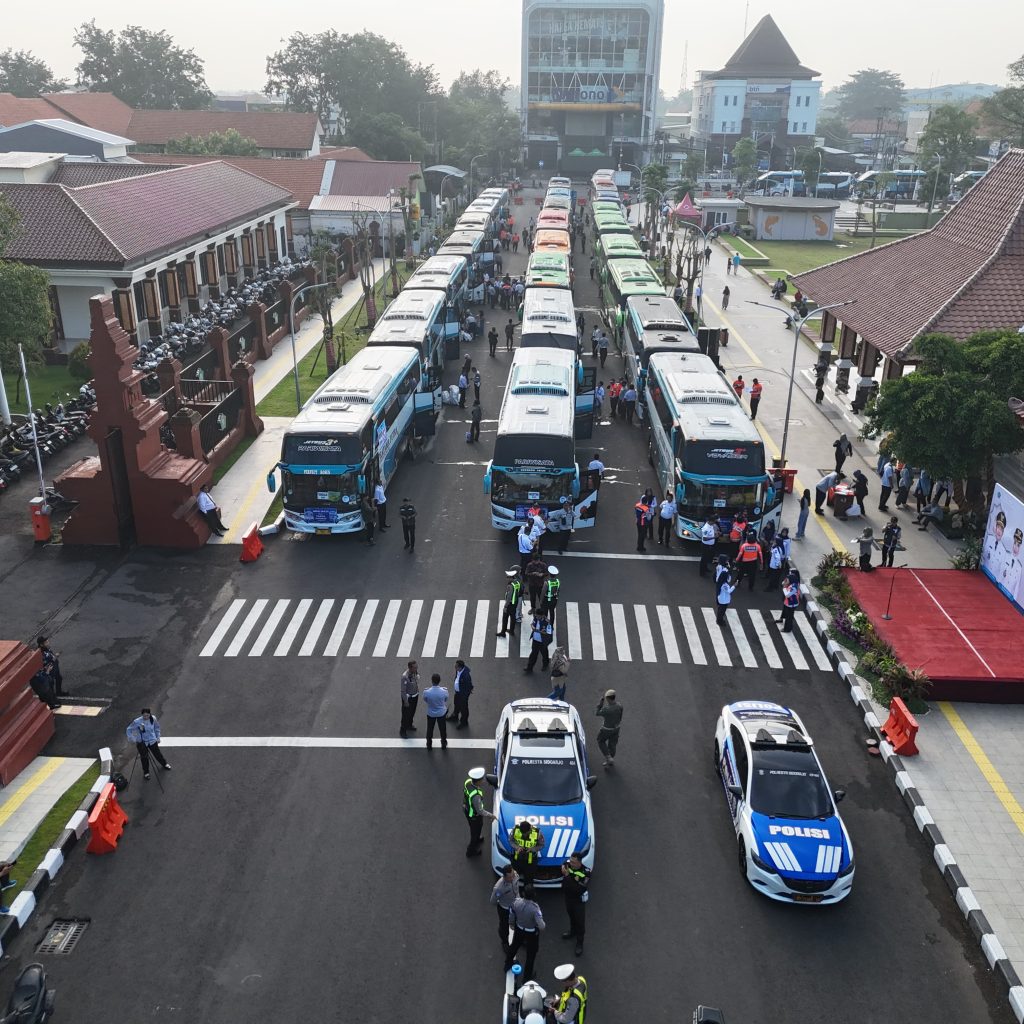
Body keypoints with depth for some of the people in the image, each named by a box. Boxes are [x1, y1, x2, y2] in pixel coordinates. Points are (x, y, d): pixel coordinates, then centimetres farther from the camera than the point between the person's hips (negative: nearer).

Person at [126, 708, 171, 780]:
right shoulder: (137, 722, -24)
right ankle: (146, 772, 31)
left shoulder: (153, 719, -13)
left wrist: (158, 737, 7)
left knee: (157, 753, 18)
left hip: (152, 741, 3)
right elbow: (129, 730, -12)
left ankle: (164, 764, 46)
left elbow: (157, 727, 6)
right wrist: (132, 739, -21)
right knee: (144, 757, 7)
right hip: (142, 742, -3)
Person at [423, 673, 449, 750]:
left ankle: (429, 745, 43)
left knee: (430, 729, 24)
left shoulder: (426, 692, -29)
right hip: (442, 713, 0)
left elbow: (425, 701, -7)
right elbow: (446, 700, -6)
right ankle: (444, 745, 43)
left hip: (431, 713, 0)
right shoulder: (444, 691, -28)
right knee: (442, 729, 24)